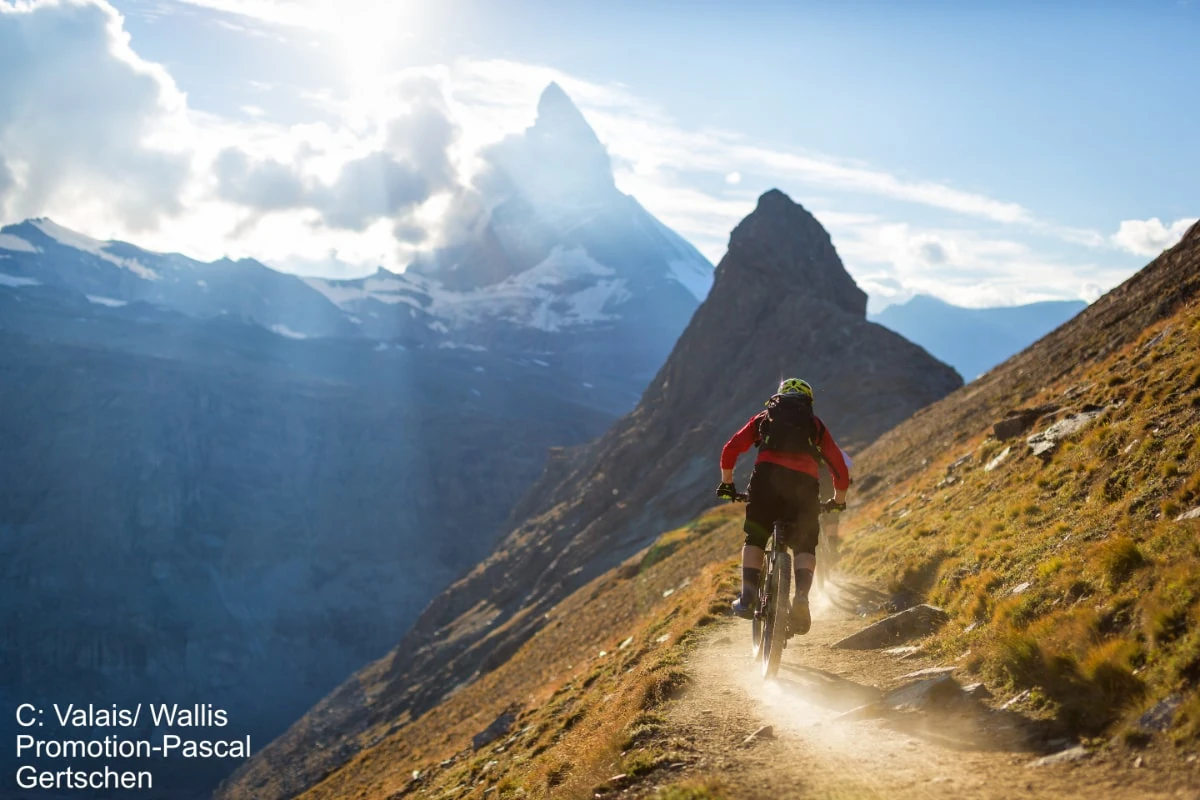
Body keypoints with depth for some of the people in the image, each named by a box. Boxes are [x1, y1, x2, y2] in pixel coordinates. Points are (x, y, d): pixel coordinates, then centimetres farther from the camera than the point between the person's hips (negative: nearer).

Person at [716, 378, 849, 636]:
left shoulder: (764, 418, 29)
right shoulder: (816, 426, 30)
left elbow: (730, 449, 19)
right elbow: (840, 468, 23)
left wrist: (727, 484, 30)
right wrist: (838, 501, 37)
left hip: (767, 474, 0)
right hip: (804, 481, 0)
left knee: (754, 539, 15)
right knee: (805, 546, 12)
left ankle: (747, 597, -1)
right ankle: (801, 595, -13)